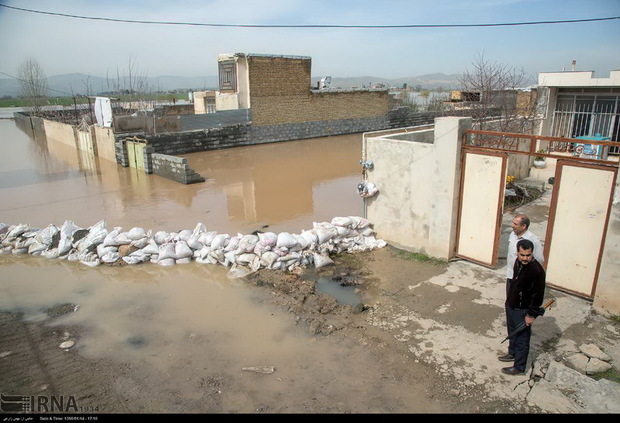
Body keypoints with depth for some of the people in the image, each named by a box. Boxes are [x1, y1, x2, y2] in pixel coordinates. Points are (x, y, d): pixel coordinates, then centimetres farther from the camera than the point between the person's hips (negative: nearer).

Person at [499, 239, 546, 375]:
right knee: (512, 332, 26)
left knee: (522, 339, 8)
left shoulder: (537, 270, -27)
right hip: (511, 305, 8)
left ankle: (519, 367, 24)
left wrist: (532, 314, -18)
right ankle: (512, 353, 48)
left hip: (523, 310, -8)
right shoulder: (518, 262, -3)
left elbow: (538, 295, -22)